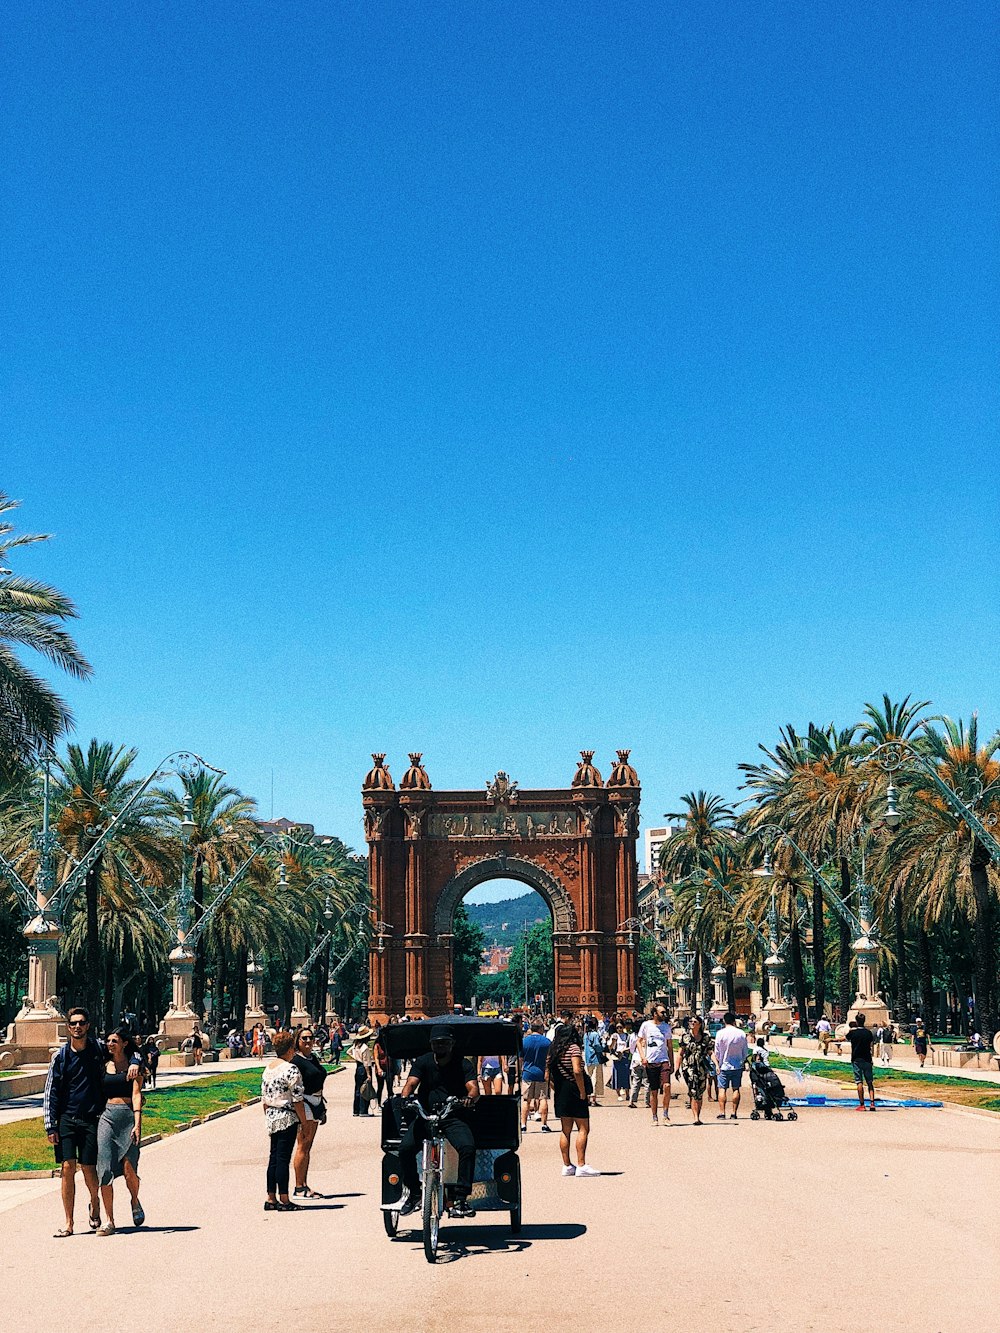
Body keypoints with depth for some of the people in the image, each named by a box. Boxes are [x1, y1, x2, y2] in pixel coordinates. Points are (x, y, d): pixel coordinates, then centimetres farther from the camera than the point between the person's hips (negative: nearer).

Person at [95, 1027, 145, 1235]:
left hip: (129, 1116, -3)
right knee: (105, 1169, -6)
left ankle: (135, 1201, 20)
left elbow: (136, 1095, -6)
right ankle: (109, 1221, 0)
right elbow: (99, 1093, 17)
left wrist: (137, 1124, -16)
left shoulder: (134, 1064, 2)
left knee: (128, 1167, -11)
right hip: (107, 1116, 3)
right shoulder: (105, 1065, 14)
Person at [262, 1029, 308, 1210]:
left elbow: (264, 1097, 14)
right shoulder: (291, 1069, -15)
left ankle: (271, 1199, 15)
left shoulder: (268, 1068, 9)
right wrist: (304, 1122, -8)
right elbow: (297, 1100, -15)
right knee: (283, 1158, -3)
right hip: (287, 1118, -8)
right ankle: (284, 1200, 2)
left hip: (271, 1117, 8)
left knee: (274, 1157, 12)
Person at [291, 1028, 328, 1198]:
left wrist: (322, 1110, 21)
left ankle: (304, 1185, 16)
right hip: (304, 1104, -9)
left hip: (315, 1105, 9)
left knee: (307, 1146, 11)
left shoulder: (313, 1058, 15)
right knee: (303, 1146, -6)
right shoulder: (295, 1060, -12)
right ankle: (299, 1188, -2)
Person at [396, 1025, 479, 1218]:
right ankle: (412, 1194, -1)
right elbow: (411, 1083, -7)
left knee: (468, 1147, -29)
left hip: (453, 1117, -1)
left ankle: (460, 1199, -19)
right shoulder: (423, 1062, 7)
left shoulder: (463, 1064, 3)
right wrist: (405, 1097, -30)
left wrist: (470, 1098, -36)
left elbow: (474, 1088, -11)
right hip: (425, 1115, 1)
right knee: (405, 1147, -23)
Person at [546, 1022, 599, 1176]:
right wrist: (583, 1093, -15)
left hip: (560, 1093, 7)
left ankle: (567, 1166, 13)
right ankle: (581, 1166, -8)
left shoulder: (553, 1050, 11)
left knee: (565, 1130, 12)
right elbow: (577, 1071, -21)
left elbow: (548, 1074, 11)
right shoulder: (573, 1048, -10)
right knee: (583, 1129, -3)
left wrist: (556, 1090, 13)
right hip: (574, 1092, -7)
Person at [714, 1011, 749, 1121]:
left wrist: (717, 1064, 11)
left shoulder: (720, 1033, -9)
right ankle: (734, 1113, 4)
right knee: (736, 1089, 6)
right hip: (738, 1065, 2)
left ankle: (722, 1113, -4)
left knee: (722, 1089, 2)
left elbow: (717, 1051, -4)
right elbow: (745, 1052, 5)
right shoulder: (741, 1034, -3)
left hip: (724, 1066, -2)